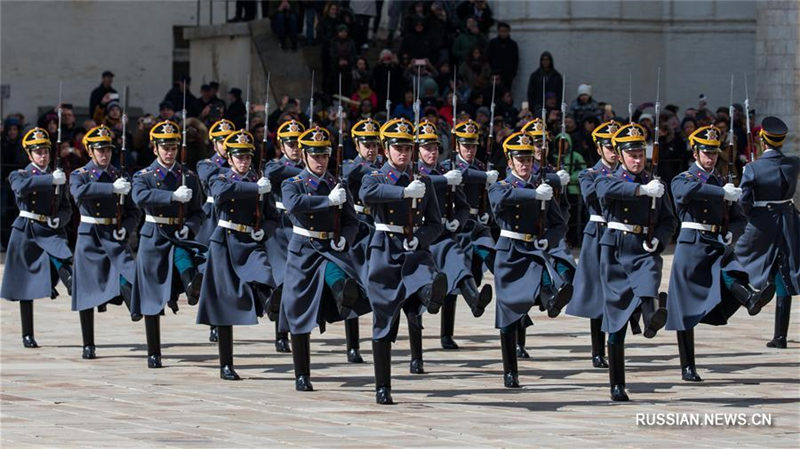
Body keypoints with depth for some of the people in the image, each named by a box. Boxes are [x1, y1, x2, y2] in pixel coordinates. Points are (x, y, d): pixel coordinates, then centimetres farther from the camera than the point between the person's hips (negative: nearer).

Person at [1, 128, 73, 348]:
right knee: (26, 286, 3)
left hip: (52, 231, 2)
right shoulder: (19, 175, 4)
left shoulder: (59, 178, 13)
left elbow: (67, 208, 13)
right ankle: (27, 335, 10)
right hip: (26, 233, -2)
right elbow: (22, 186, -21)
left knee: (63, 264, -31)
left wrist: (59, 219, -10)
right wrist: (50, 179, -30)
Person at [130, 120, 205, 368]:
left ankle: (193, 285, -67)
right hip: (153, 239, -1)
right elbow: (140, 197, -21)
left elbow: (197, 212, 12)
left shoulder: (189, 177, 10)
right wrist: (174, 196, -32)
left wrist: (189, 228, -10)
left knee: (184, 255, -37)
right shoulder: (144, 176, 2)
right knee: (152, 301, 1)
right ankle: (154, 354, 11)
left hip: (179, 236, 1)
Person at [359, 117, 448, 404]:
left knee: (433, 285, -34)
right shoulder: (376, 178, 2)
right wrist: (405, 191, -33)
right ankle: (383, 388, 9)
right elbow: (367, 195, -24)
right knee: (384, 321, 1)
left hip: (416, 251, 2)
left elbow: (435, 224, 12)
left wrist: (420, 238, -9)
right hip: (386, 253, -2)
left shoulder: (423, 182, 12)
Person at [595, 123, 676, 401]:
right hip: (615, 252, -1)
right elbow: (608, 190, -20)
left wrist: (658, 240, -4)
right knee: (616, 321, 2)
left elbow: (668, 220, 17)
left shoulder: (655, 184, 13)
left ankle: (653, 316, -68)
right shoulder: (608, 180, 5)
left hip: (645, 252, 1)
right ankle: (617, 385, 11)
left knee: (649, 282, -35)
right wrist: (642, 190, -33)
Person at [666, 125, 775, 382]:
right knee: (686, 311, -1)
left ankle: (752, 300, -63)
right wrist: (723, 193, -26)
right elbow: (688, 190, -24)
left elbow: (739, 220, 17)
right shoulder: (682, 180, 2)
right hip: (691, 247, -3)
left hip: (717, 246, 3)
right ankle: (687, 367, 7)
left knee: (731, 273, -31)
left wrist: (731, 233, -5)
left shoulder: (722, 183, 16)